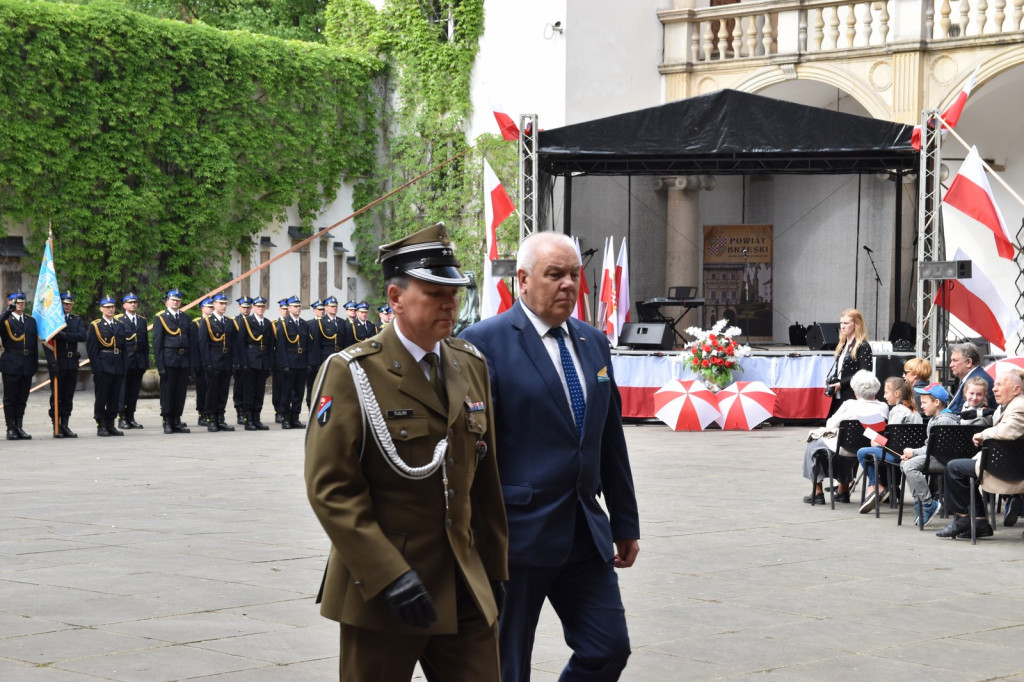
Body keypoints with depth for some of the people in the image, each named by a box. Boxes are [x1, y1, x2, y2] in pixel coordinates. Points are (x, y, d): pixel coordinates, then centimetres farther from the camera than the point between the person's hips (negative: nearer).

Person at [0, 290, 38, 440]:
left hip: (27, 365, 4)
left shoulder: (31, 321, 15)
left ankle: (19, 427, 13)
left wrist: (35, 364, 8)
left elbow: (35, 343, 14)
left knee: (22, 399, 8)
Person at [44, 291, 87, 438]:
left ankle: (65, 426, 11)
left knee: (68, 397, 6)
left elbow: (82, 336, -6)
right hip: (58, 363, -4)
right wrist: (52, 362, -17)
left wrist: (64, 335, -19)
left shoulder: (77, 320, 12)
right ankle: (56, 427, 1)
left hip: (72, 363, 4)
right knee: (56, 396, -2)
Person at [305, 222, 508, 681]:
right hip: (379, 592, -5)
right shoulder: (352, 373, -9)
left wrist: (495, 569, 13)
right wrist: (390, 575, -21)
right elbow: (330, 488, -14)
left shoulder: (472, 366, 10)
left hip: (466, 592, 5)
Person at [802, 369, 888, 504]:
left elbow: (830, 425, -10)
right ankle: (843, 489, 43)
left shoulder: (849, 405, -19)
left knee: (812, 444, 20)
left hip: (844, 450, -5)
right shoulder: (884, 408, -8)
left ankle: (817, 492, 20)